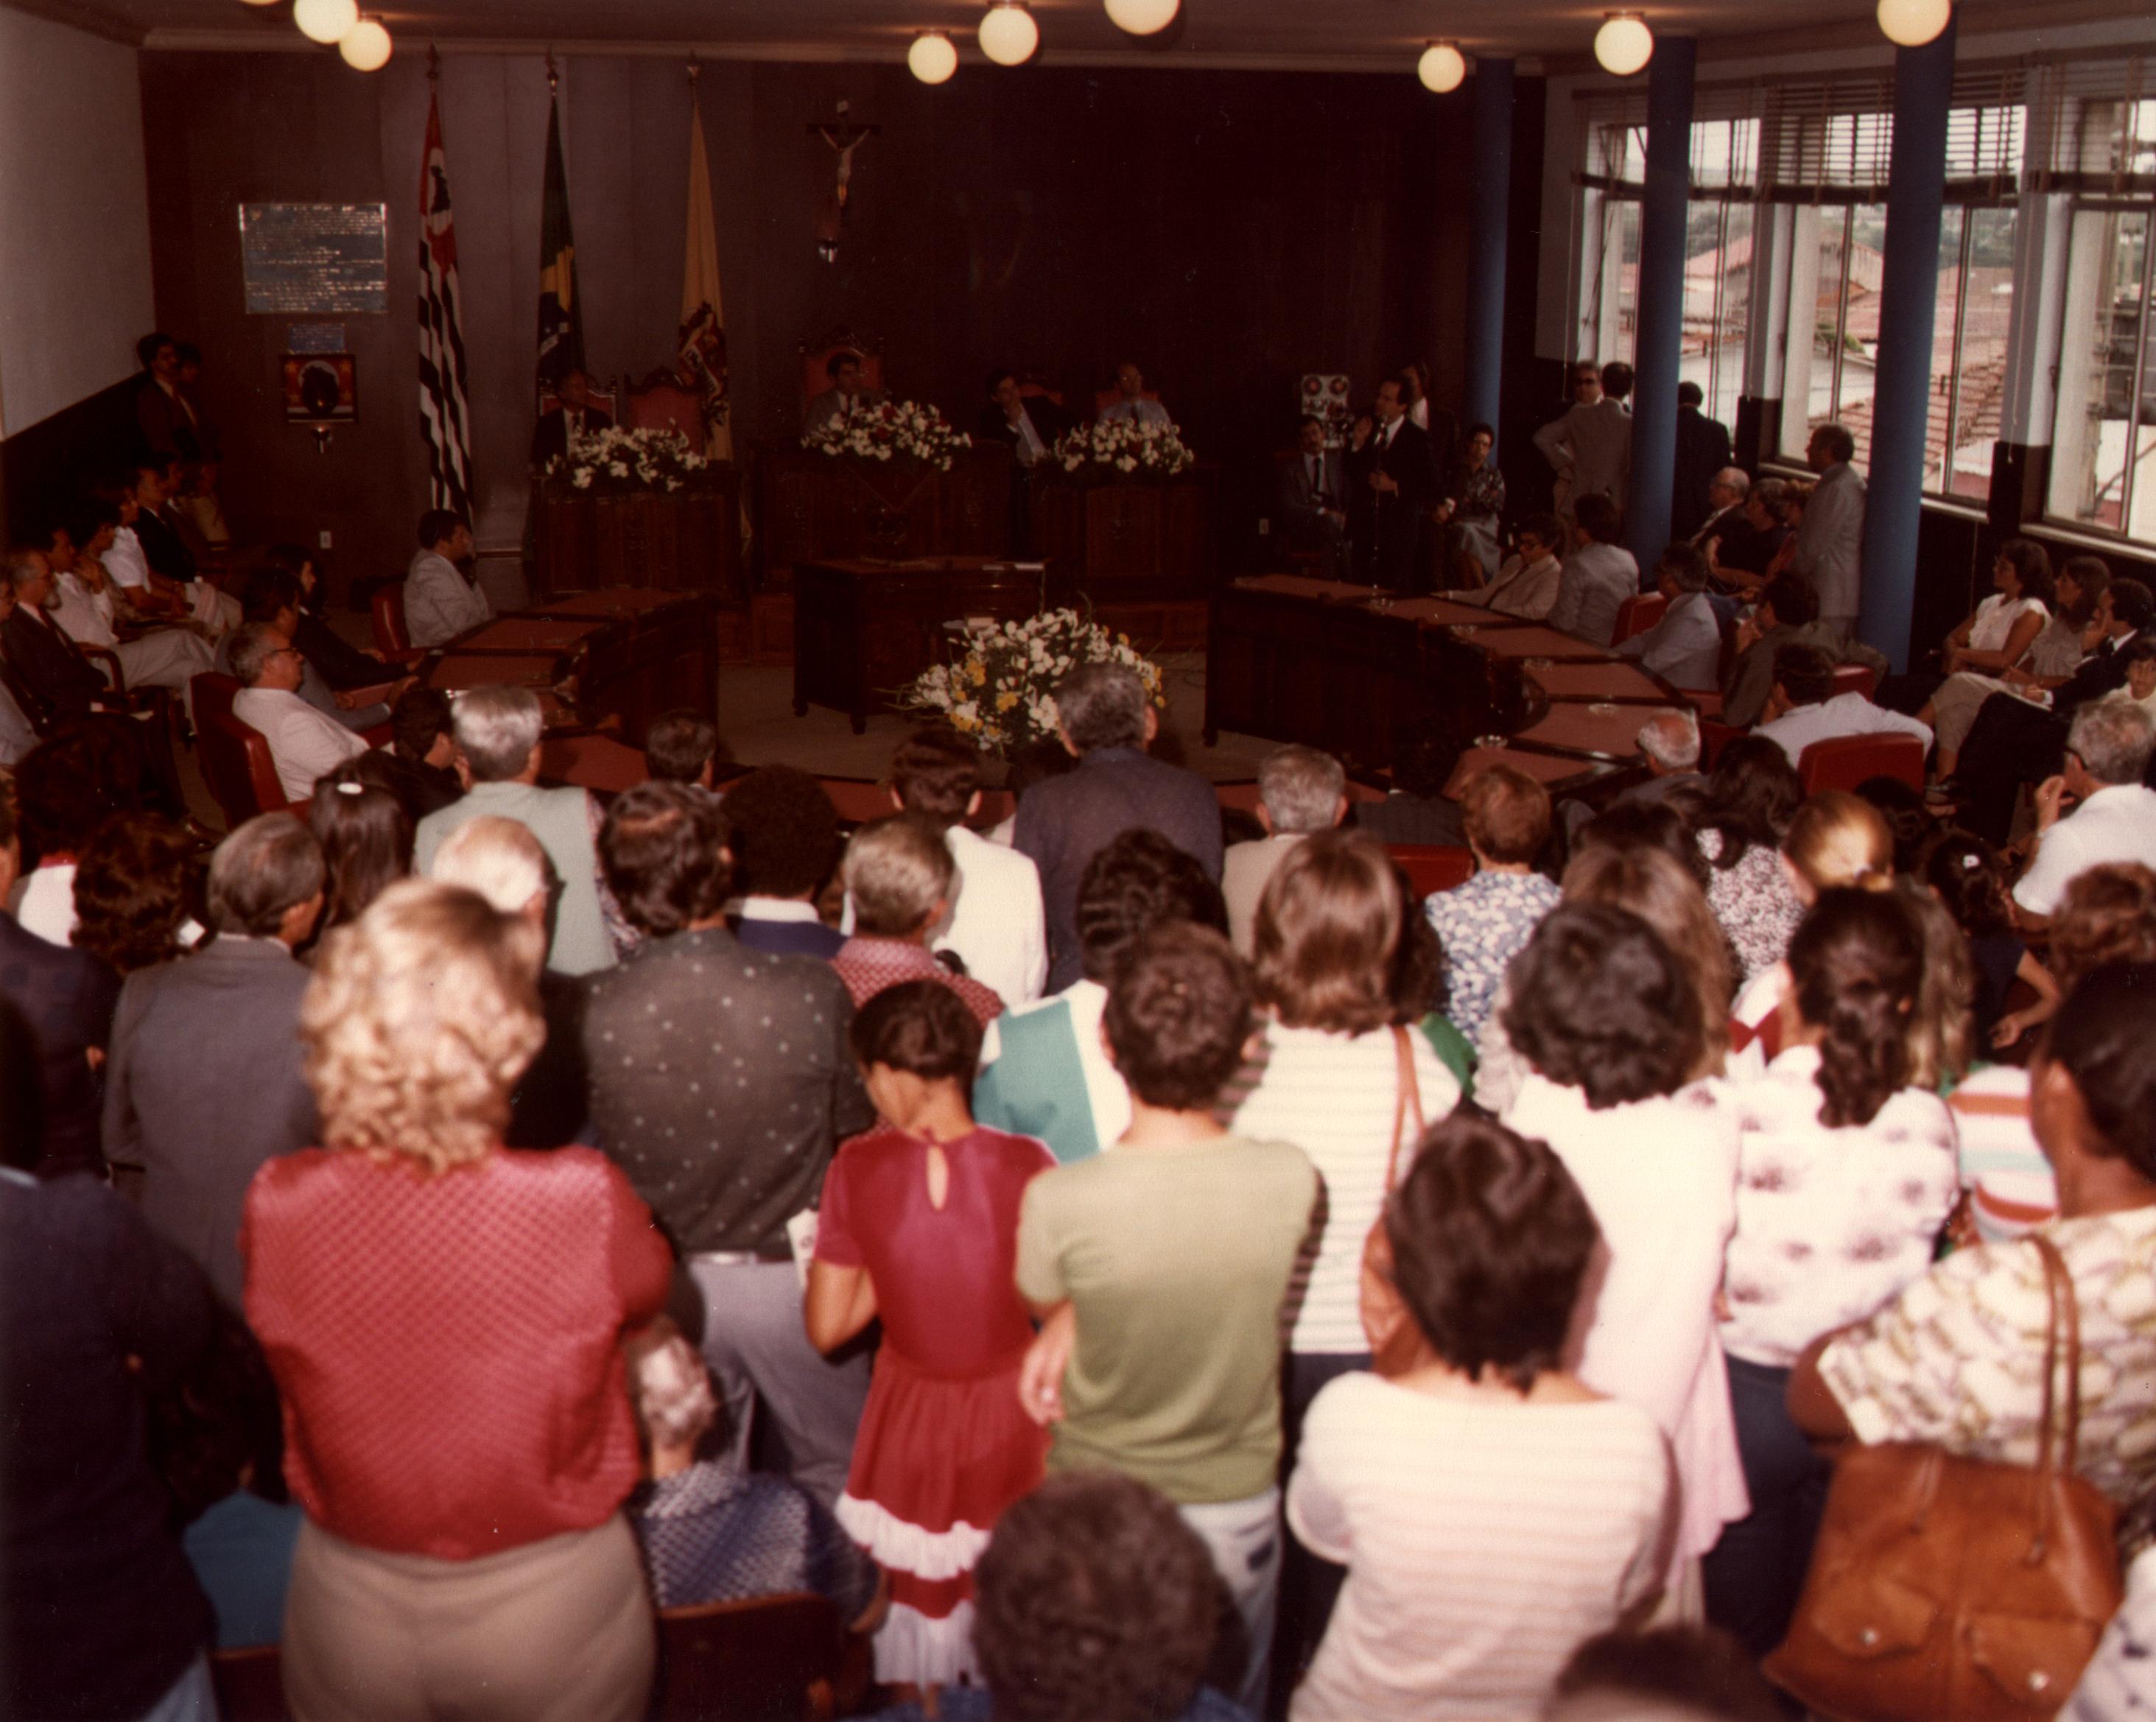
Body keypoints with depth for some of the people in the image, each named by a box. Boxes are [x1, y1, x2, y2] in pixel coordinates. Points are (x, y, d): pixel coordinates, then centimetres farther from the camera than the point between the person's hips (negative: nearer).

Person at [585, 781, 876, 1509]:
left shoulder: (590, 1010, -21)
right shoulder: (813, 993, -23)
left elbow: (583, 1142, -3)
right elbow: (855, 1123, -6)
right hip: (792, 1278, -1)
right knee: (837, 1481, 22)